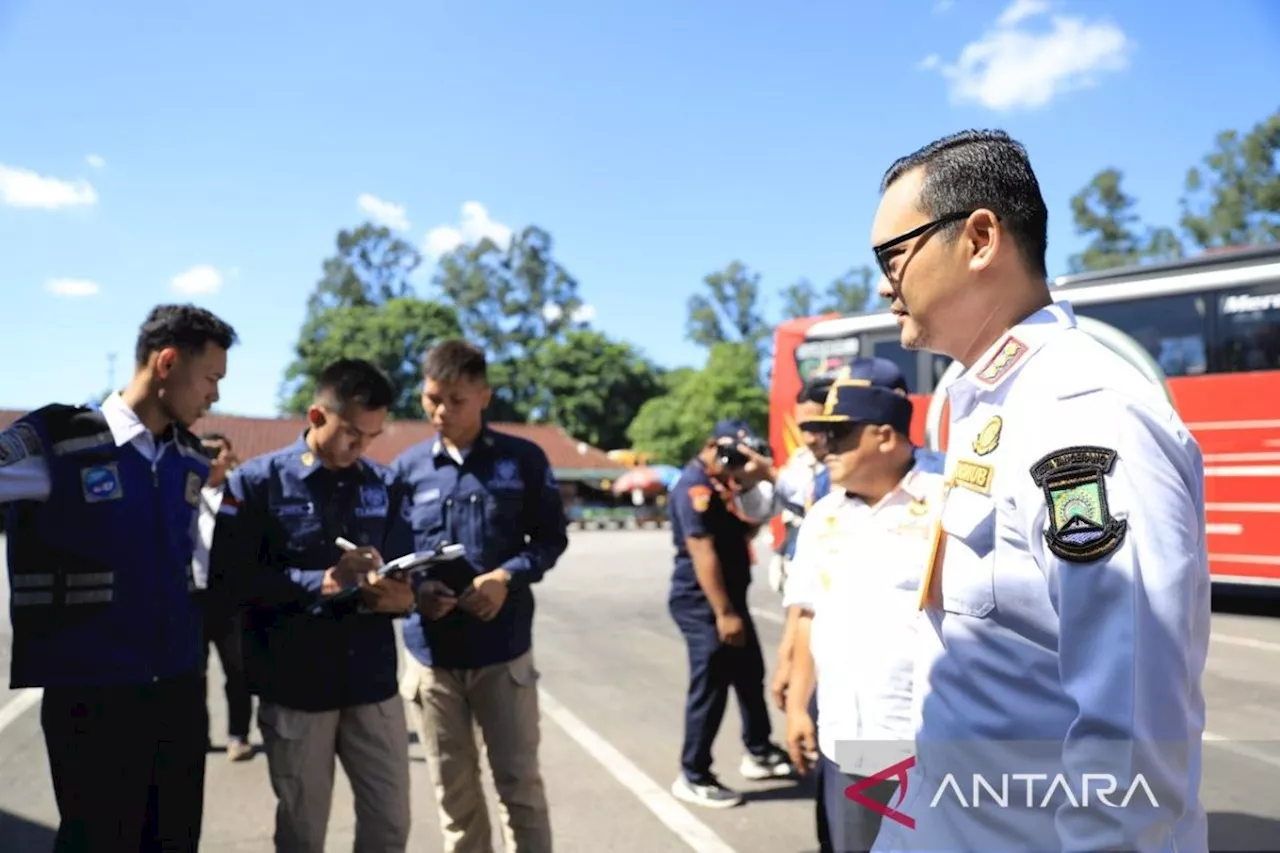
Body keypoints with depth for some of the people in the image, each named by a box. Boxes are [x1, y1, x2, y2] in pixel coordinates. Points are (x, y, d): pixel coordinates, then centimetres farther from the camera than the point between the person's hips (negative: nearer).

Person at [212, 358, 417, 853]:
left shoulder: (384, 486, 5)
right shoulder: (258, 481, -5)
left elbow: (399, 569, 10)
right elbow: (233, 577, -12)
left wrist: (399, 596, -12)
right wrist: (323, 583, -20)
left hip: (372, 681, 3)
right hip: (295, 686, -3)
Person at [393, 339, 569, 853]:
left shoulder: (523, 459, -3)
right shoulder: (407, 467, 2)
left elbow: (551, 537, 2)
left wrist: (508, 577, -16)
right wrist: (414, 588, -15)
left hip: (503, 649, -2)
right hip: (431, 653, 2)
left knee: (520, 783, 7)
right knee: (453, 790, 14)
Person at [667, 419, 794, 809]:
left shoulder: (721, 481, 11)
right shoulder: (695, 486, -19)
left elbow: (738, 533, 12)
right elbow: (703, 552, -24)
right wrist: (723, 613, -26)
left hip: (728, 596, 10)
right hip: (702, 602, -10)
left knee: (750, 674, 19)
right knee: (710, 686, -4)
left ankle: (759, 752, 35)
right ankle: (693, 777, 8)